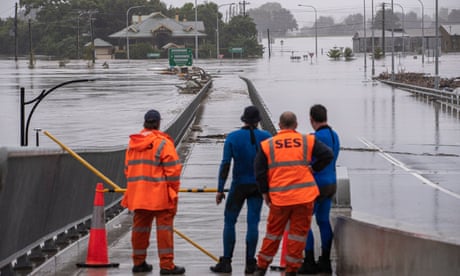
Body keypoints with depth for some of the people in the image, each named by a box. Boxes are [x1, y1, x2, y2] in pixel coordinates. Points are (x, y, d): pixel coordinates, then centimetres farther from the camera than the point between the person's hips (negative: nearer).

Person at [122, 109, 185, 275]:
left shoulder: (132, 143, 11)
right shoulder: (163, 143, -9)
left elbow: (127, 168, 17)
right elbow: (173, 169, -11)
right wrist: (173, 192, -2)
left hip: (138, 195, 6)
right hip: (160, 196, -6)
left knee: (140, 227, 14)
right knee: (164, 228, -2)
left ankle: (139, 262, 21)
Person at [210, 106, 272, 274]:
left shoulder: (232, 138, -7)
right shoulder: (265, 137, -3)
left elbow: (225, 164, -10)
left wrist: (220, 189, -6)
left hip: (239, 186, -1)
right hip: (258, 186, 1)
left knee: (229, 221, 7)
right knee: (253, 222, 3)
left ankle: (226, 262, 3)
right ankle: (250, 263, 3)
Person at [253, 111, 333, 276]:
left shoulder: (267, 145, 4)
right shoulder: (307, 141, 2)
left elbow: (260, 171, 3)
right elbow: (327, 155, -2)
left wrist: (264, 192, 13)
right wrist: (313, 168, 11)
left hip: (279, 197, 1)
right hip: (304, 195, -1)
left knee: (273, 231, 14)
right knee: (299, 232, 7)